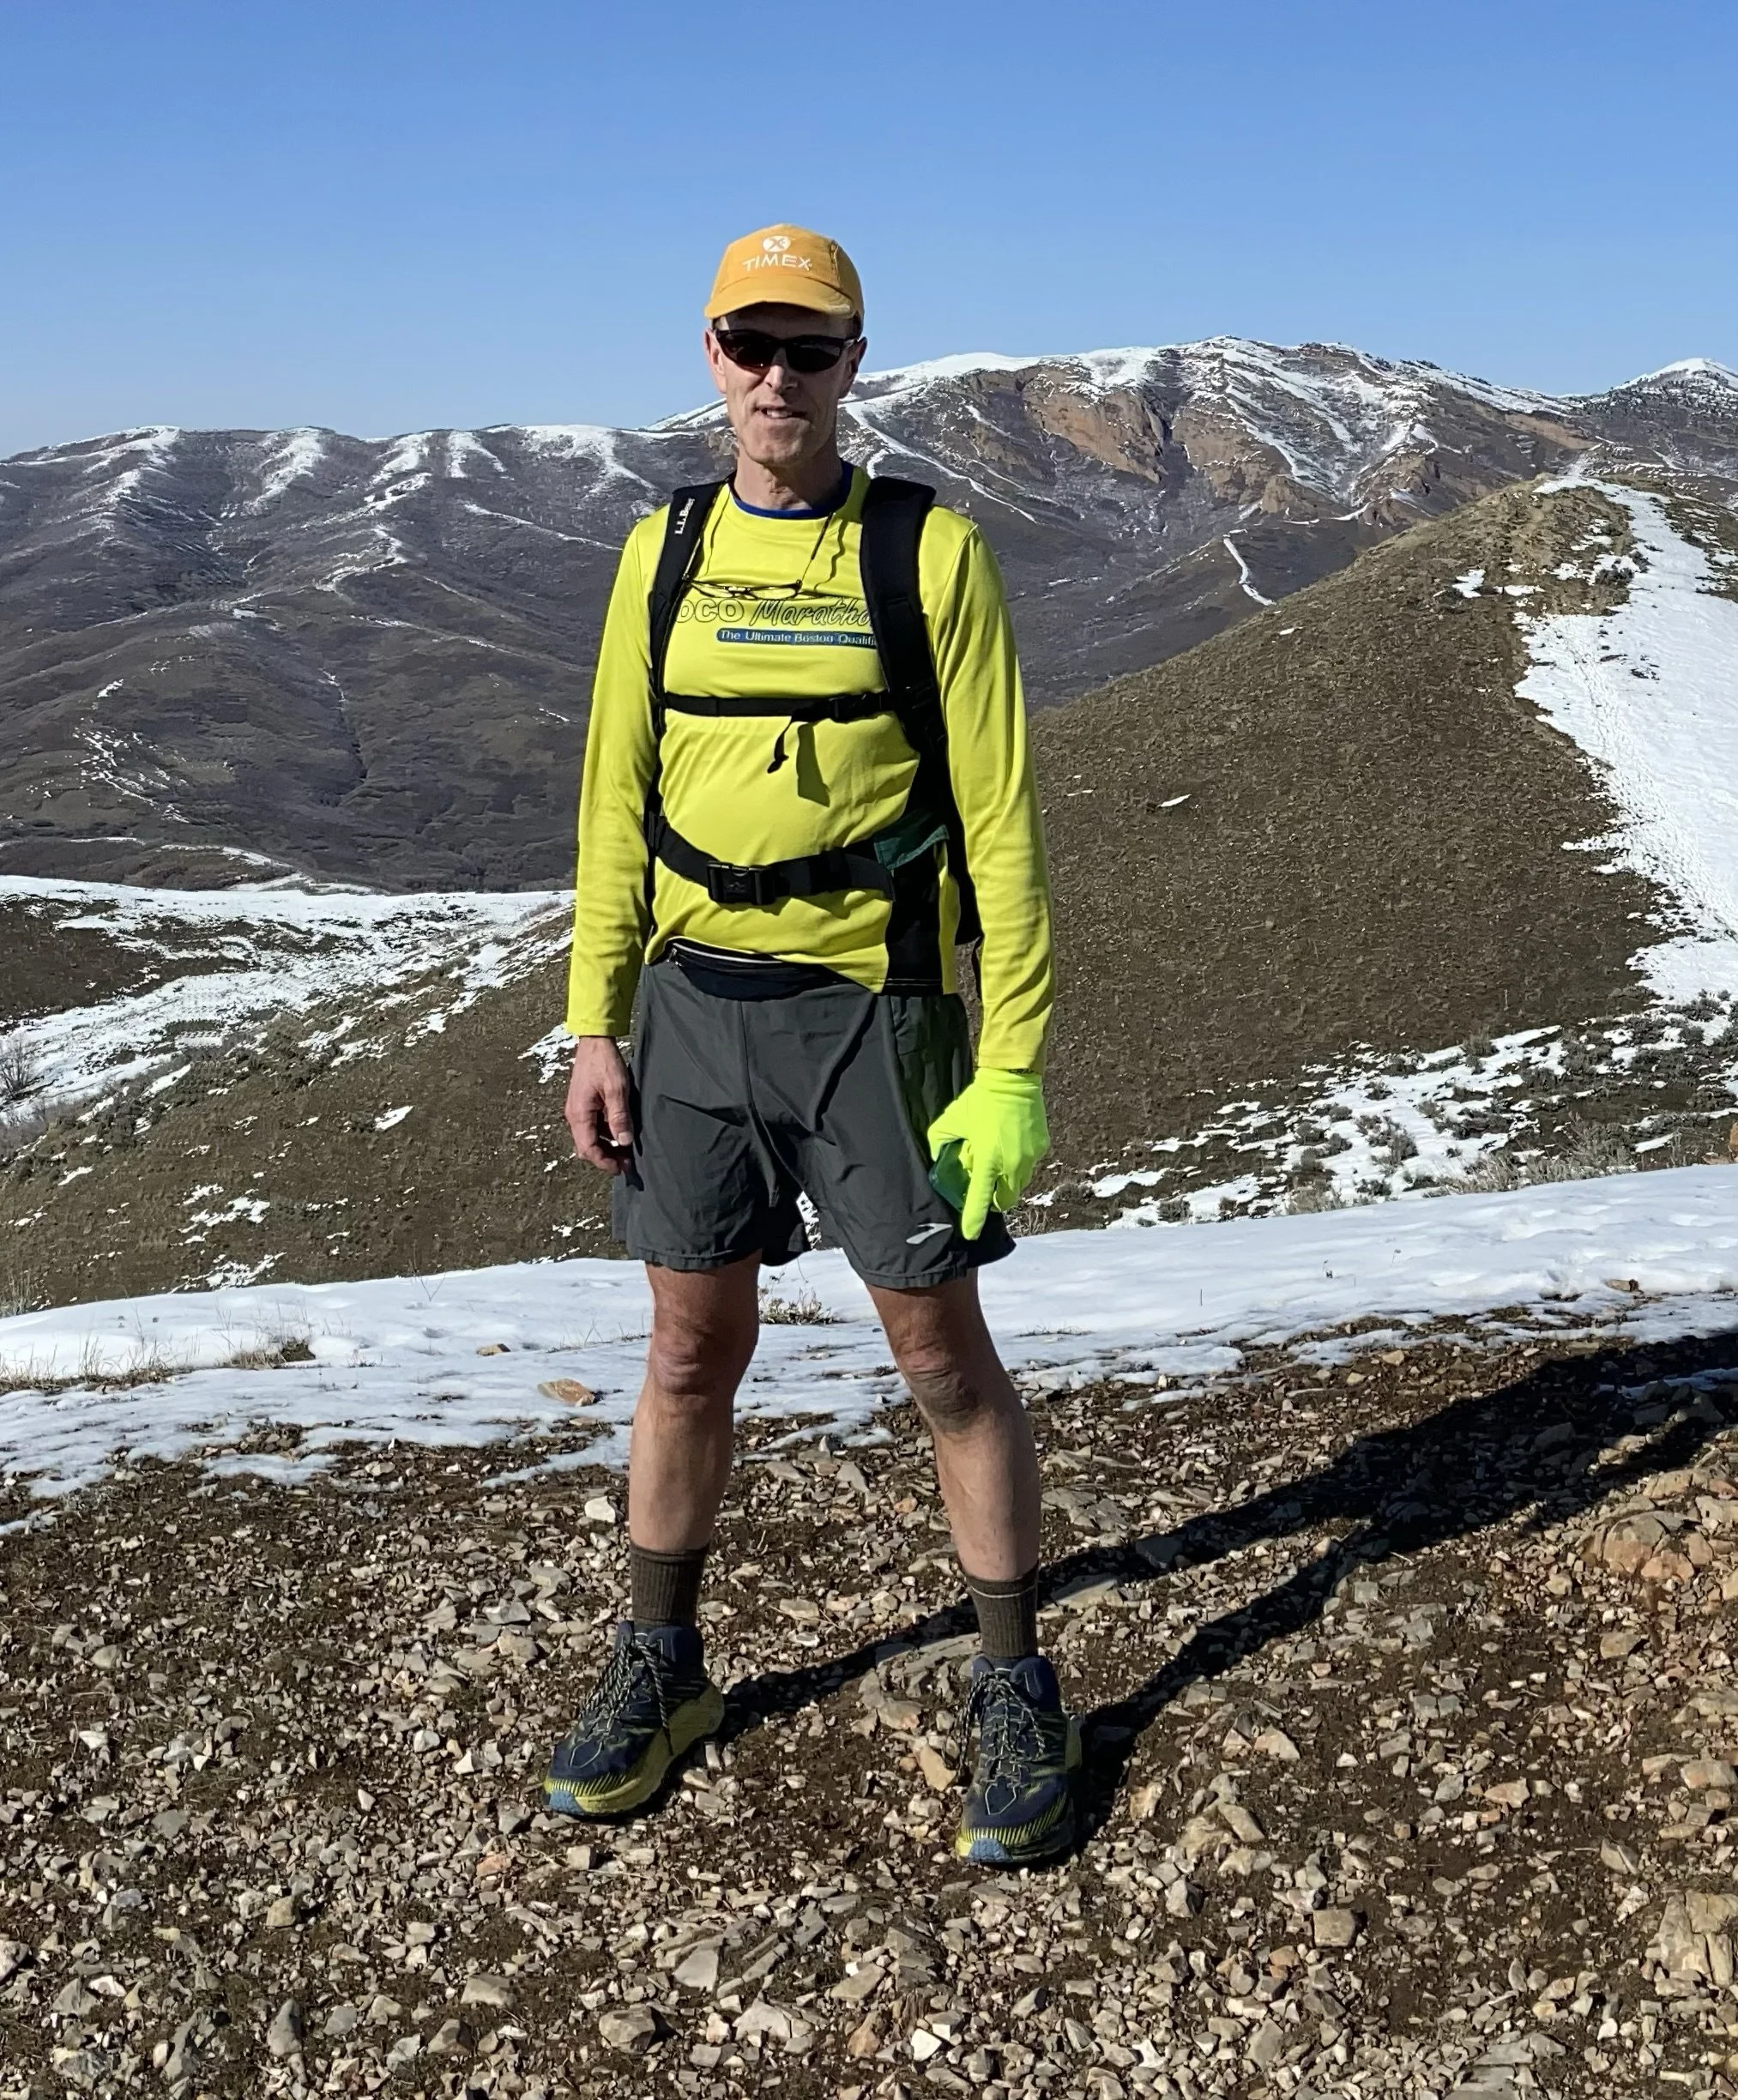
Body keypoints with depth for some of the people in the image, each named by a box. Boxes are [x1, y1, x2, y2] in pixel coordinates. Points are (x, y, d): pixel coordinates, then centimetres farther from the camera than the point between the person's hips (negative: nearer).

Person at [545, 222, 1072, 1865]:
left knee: (943, 1357, 4)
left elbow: (999, 820, -7)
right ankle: (660, 1668, 30)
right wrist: (594, 1022, 4)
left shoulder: (930, 553, -5)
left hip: (874, 1004, -3)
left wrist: (1015, 1065, -12)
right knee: (691, 1354, 12)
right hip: (694, 1002, 3)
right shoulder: (663, 552, 7)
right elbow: (617, 796, 10)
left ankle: (1015, 1693, 21)